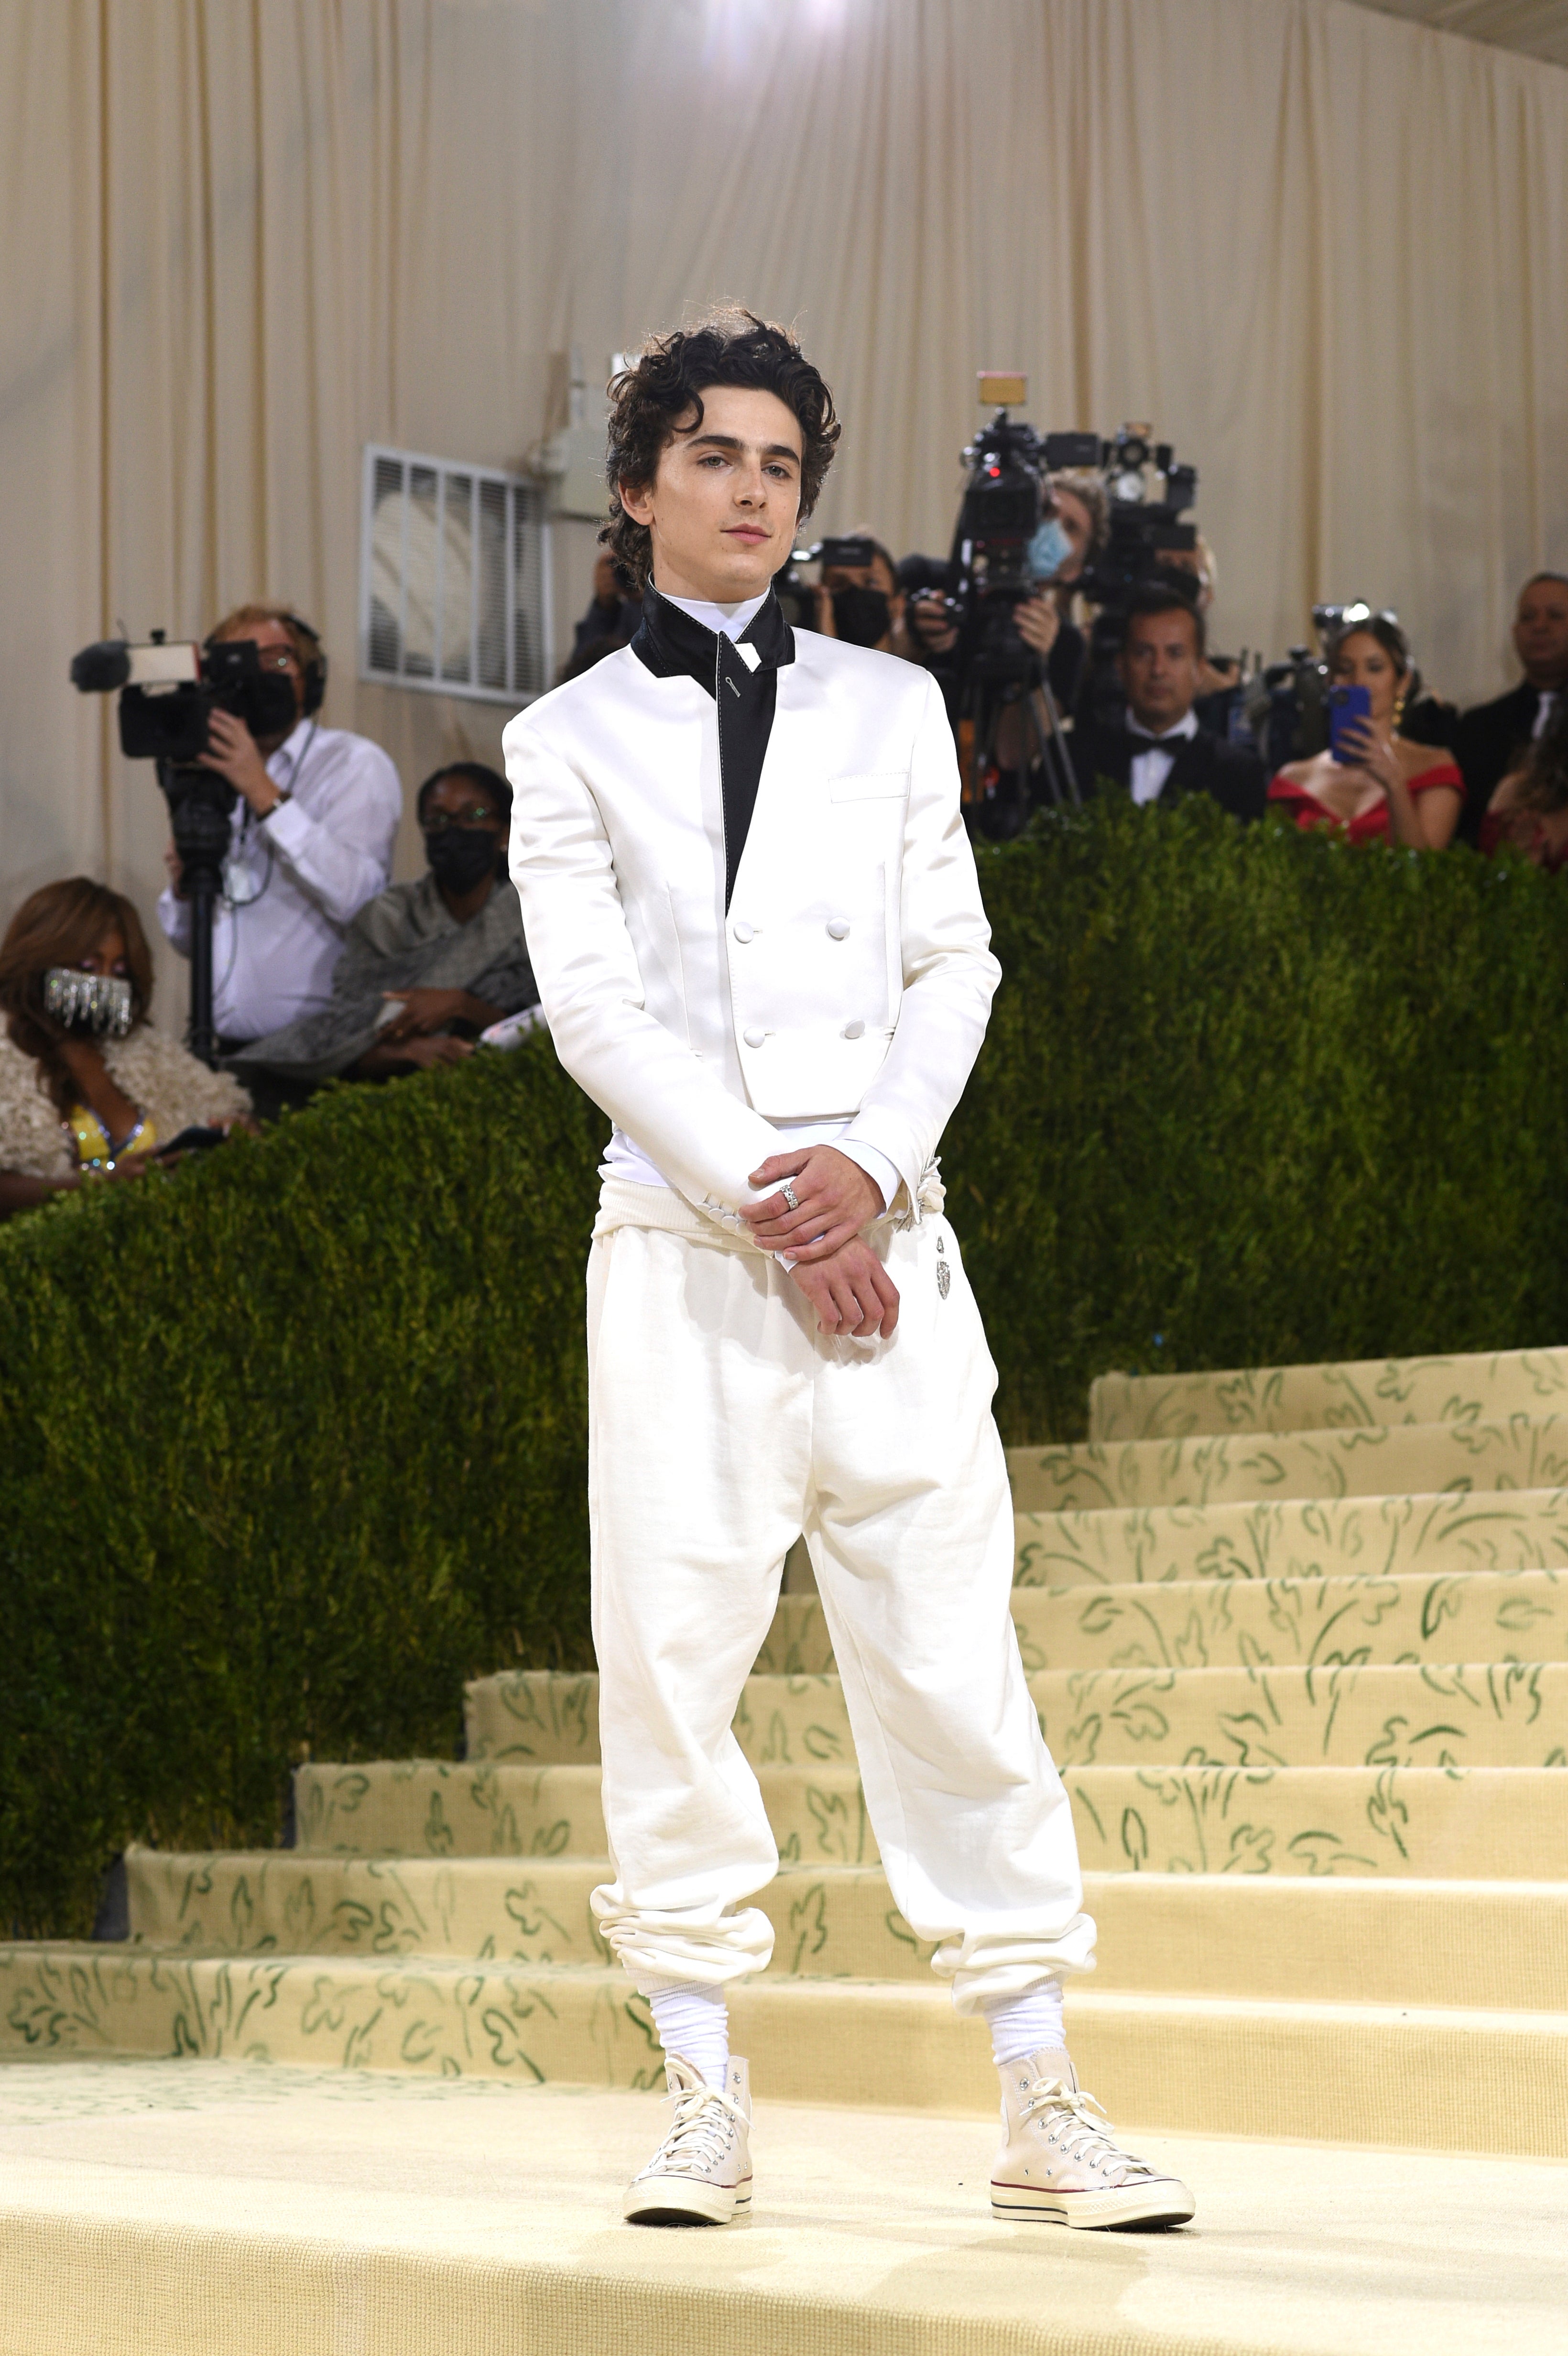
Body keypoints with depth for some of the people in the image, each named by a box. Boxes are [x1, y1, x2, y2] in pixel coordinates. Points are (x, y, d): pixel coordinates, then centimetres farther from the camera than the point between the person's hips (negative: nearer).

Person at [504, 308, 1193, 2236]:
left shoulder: (891, 707, 16)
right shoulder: (568, 741, 9)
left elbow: (951, 966, 9)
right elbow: (592, 1004, 0)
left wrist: (867, 1167, -8)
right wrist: (761, 1201, -10)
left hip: (881, 1232, 1)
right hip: (680, 1245, -1)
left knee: (952, 1657, -2)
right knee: (671, 1656, -3)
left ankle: (1041, 2110, 1)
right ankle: (705, 2107, 6)